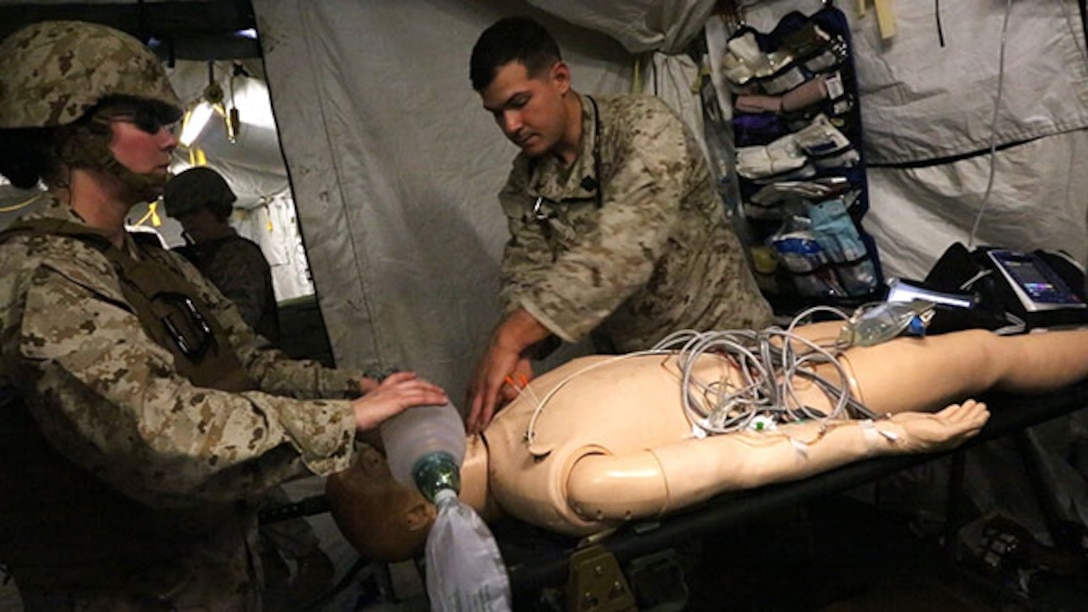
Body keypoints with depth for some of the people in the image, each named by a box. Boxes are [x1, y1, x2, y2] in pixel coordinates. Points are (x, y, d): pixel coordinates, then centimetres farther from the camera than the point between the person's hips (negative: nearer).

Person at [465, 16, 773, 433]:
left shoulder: (644, 127, -20)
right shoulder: (523, 184, 0)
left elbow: (621, 249, -34)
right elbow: (527, 276, -7)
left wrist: (509, 339, -40)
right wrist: (518, 355, -30)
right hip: (633, 365, 4)